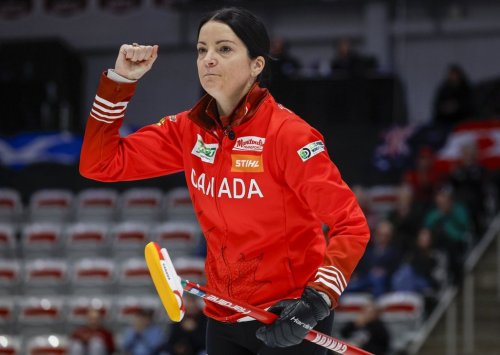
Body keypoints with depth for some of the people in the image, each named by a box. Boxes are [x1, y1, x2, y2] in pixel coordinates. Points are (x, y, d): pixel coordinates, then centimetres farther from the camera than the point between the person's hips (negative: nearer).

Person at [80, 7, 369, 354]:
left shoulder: (286, 133, -17)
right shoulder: (189, 130, 0)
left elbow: (351, 224, -18)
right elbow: (101, 165, 2)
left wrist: (318, 298, -30)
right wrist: (120, 80, -6)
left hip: (289, 321, -5)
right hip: (224, 319, 5)